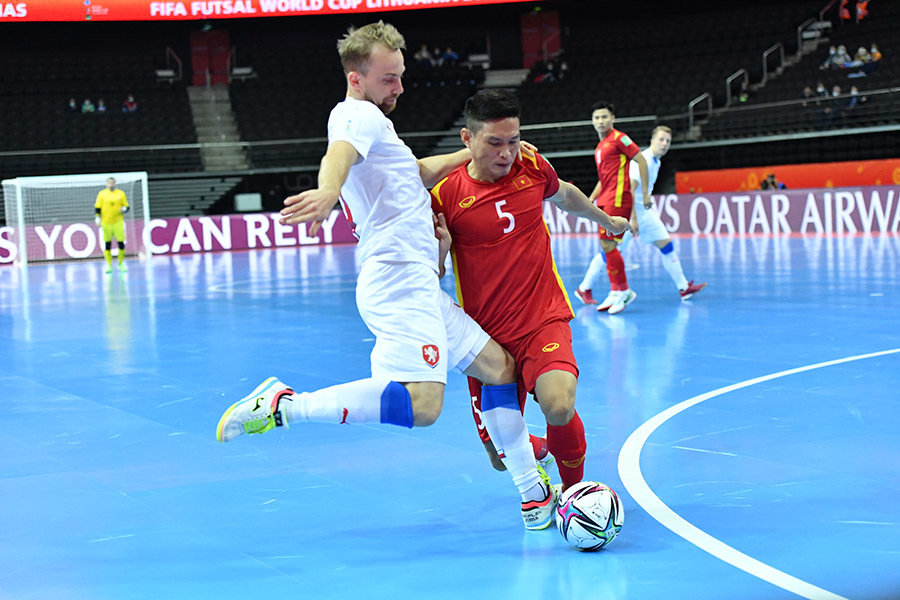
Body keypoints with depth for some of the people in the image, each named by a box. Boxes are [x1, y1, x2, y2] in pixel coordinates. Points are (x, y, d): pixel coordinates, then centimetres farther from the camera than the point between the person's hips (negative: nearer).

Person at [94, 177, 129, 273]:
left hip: (118, 222, 0)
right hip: (106, 222, 0)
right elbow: (97, 207, 6)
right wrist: (97, 218, -6)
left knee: (121, 243, -3)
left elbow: (126, 207, 10)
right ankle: (109, 265, 10)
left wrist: (124, 209, -12)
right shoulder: (102, 194, 6)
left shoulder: (121, 193, 7)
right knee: (107, 244, 2)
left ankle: (121, 264, 12)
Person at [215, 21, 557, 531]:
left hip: (419, 286, 11)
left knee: (501, 368, 15)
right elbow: (339, 154, -27)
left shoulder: (367, 121, 27)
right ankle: (281, 406, -20)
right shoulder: (359, 115, -3)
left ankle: (534, 496, 18)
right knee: (422, 405, -27)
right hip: (400, 281, -11)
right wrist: (329, 191, -50)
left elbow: (418, 173, 43)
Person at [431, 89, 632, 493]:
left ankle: (573, 487, 2)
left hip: (544, 321, 0)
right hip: (487, 336, 0)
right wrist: (438, 250, -19)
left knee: (559, 408, -29)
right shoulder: (445, 195, -8)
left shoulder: (533, 168, -1)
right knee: (502, 455, 5)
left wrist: (607, 220, 41)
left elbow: (565, 195, 25)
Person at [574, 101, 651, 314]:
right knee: (607, 245, 7)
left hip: (618, 198, -9)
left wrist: (645, 192, -11)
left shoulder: (618, 138, -6)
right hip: (605, 200, 9)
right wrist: (591, 199, 22)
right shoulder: (600, 147, 21)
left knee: (607, 243, -13)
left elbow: (641, 160, -9)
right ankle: (606, 292, 11)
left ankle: (622, 291, -5)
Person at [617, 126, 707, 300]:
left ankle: (683, 287, 7)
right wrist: (633, 219, -32)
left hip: (645, 210, 9)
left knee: (666, 244, 4)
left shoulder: (656, 162, 11)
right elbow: (629, 190, -27)